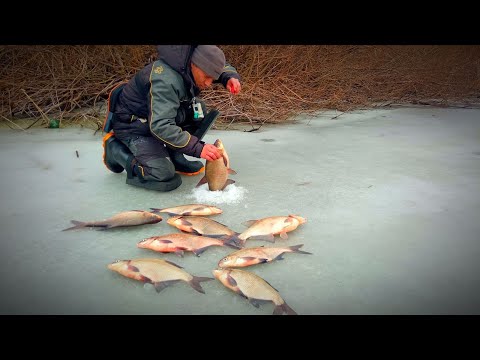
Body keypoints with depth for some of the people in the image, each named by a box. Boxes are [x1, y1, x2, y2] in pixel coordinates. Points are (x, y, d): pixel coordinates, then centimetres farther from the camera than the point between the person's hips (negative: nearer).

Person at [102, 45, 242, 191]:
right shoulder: (166, 81, -34)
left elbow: (222, 65, 10)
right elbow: (160, 126, -41)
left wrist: (230, 77, -14)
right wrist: (198, 148, -45)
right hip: (132, 123, -8)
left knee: (200, 111, -9)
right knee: (164, 176, -21)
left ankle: (174, 158, 2)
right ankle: (115, 148, -1)